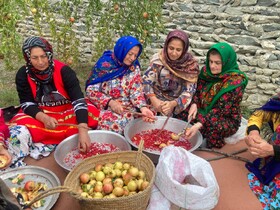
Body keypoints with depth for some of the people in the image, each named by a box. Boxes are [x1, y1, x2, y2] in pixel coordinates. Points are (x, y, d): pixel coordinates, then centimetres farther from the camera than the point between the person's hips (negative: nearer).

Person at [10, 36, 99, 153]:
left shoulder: (64, 70, -20)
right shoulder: (23, 74, -11)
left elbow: (78, 99, -29)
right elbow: (26, 103, -11)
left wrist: (82, 130, -43)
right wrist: (44, 118, -33)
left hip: (67, 111, -1)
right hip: (40, 114, 2)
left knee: (92, 113, -28)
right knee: (19, 124, -30)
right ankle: (69, 137, -22)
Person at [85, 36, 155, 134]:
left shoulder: (134, 68, 3)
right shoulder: (104, 64, -6)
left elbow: (136, 92, -2)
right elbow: (91, 90, -7)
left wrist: (143, 107, -23)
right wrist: (110, 102, -20)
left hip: (126, 107, 2)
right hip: (104, 107, -2)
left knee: (123, 122, -29)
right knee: (107, 121, -32)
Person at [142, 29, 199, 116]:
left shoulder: (191, 65, -10)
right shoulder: (158, 58, -10)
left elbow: (189, 91, -11)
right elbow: (146, 81, -7)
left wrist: (173, 104, -27)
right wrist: (154, 100, -23)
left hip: (177, 107, 0)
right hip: (156, 102, 0)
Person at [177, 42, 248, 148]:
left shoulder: (235, 81, -21)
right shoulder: (206, 70, -4)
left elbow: (221, 109, -27)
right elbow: (197, 90, 8)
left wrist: (200, 124, -39)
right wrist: (194, 104, -15)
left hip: (227, 119, -6)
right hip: (204, 111, 6)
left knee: (213, 128, -37)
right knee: (182, 113, -18)